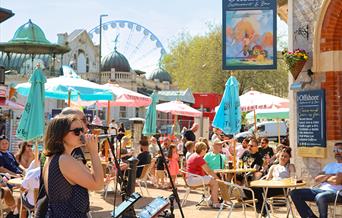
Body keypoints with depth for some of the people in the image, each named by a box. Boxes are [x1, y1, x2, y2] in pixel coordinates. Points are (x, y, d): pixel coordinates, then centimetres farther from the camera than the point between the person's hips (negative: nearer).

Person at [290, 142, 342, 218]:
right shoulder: (329, 165, 24)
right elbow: (317, 179, 12)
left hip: (335, 192, -7)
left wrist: (324, 178, 5)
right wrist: (329, 176, -2)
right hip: (321, 189, 7)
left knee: (320, 197, -42)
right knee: (295, 193, -10)